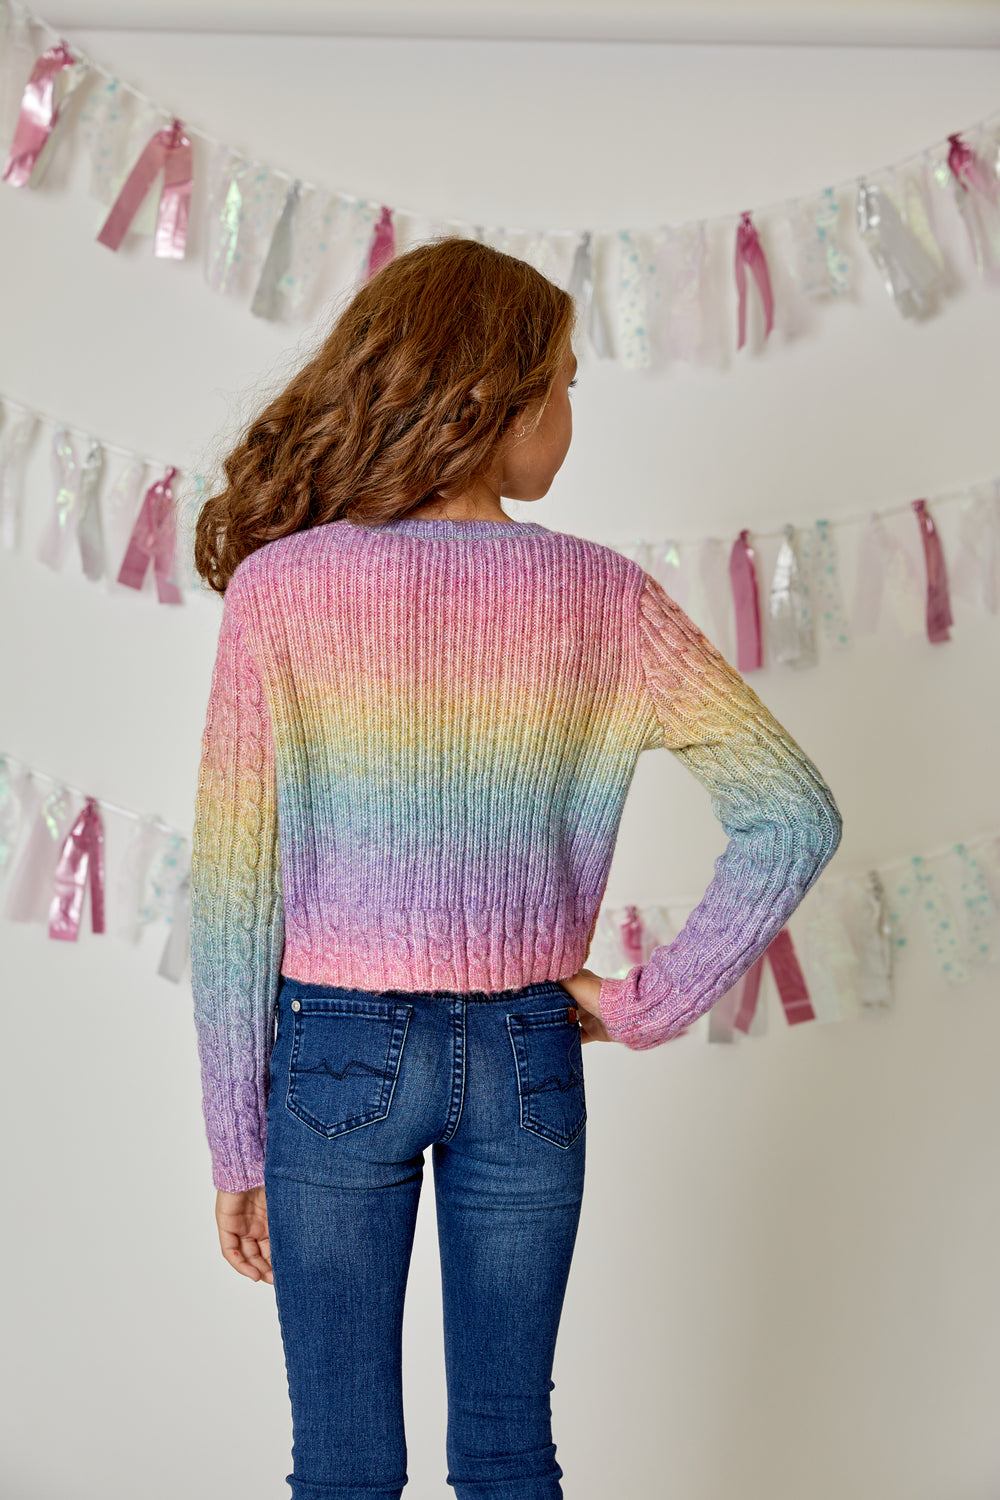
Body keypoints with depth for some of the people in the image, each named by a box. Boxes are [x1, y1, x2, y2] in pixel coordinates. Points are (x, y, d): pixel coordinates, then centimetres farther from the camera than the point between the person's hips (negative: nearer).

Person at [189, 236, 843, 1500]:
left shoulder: (279, 588, -11)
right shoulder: (601, 598, -7)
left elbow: (234, 891, -9)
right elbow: (796, 818, -10)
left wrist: (236, 1143, 0)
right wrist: (651, 1007, -3)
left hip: (338, 1056, -1)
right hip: (527, 1060, 1)